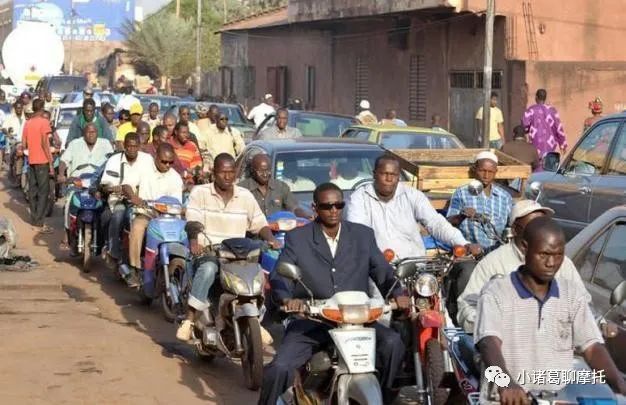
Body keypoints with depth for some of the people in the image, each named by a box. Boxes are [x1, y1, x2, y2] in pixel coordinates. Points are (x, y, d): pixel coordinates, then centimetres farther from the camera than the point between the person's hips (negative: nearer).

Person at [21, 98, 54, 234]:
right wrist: (51, 163, -13)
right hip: (42, 161, -7)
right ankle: (40, 223, -12)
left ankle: (34, 219, 18)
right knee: (43, 192, -6)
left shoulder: (27, 123, 9)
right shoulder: (44, 122, -10)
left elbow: (24, 144, 11)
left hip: (31, 161, 7)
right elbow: (44, 143, -15)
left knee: (32, 191, 12)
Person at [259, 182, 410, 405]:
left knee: (392, 342, -25)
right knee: (279, 368, -22)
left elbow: (382, 271, 8)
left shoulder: (363, 235, 11)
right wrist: (287, 299, -28)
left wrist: (397, 294, -14)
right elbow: (279, 277, -5)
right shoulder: (297, 239, 5)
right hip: (310, 321, -1)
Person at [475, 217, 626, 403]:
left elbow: (592, 347, 4)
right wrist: (506, 383, -35)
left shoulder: (573, 294, 11)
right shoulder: (496, 293, -2)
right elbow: (489, 343, -16)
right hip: (506, 401, -2)